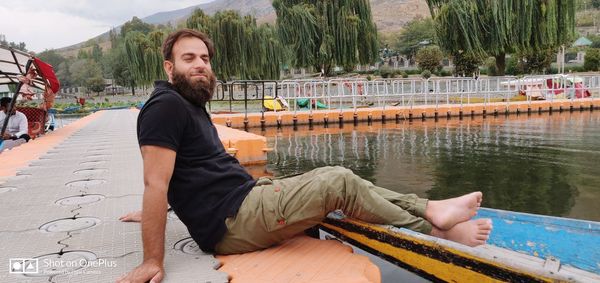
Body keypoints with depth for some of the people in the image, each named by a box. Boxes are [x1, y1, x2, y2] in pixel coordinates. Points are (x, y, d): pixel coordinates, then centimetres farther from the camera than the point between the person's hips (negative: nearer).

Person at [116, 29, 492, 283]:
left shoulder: (192, 106, 16)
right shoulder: (166, 106, -14)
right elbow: (155, 183, -20)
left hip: (246, 196, 10)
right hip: (235, 221, -10)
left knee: (338, 180, 8)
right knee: (340, 182, -13)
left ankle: (429, 209, 10)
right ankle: (432, 229, 4)